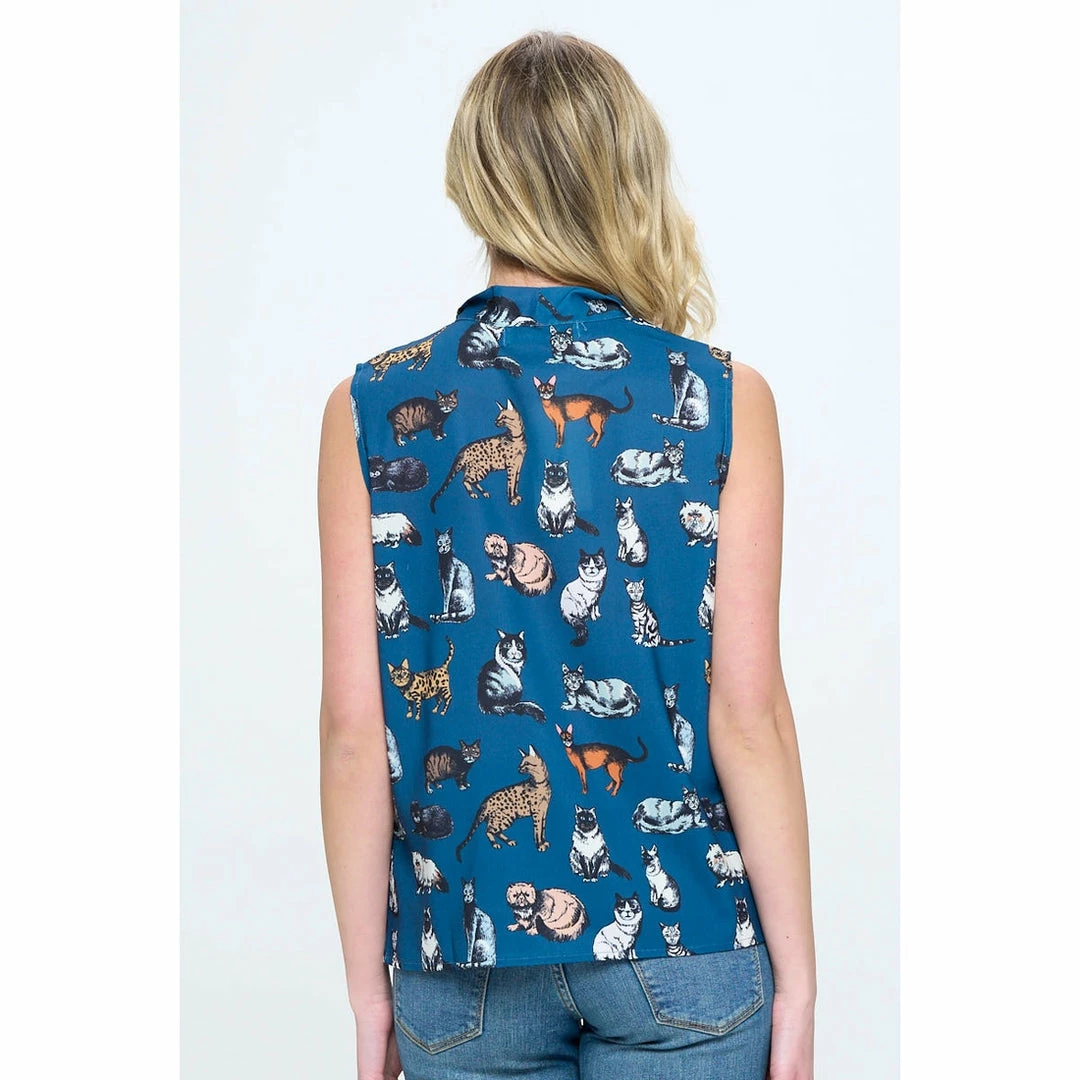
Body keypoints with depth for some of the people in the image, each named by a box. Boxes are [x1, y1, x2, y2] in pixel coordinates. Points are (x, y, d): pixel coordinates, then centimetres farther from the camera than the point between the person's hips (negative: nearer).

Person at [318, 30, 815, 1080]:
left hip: (465, 962, 1)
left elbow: (354, 730, -5)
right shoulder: (721, 400, -5)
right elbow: (746, 713, -8)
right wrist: (796, 978, 0)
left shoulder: (371, 409, -3)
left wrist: (369, 991, 4)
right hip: (682, 954, -1)